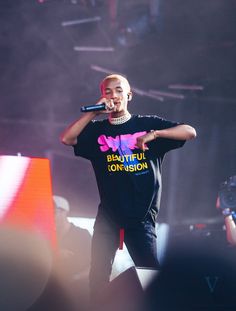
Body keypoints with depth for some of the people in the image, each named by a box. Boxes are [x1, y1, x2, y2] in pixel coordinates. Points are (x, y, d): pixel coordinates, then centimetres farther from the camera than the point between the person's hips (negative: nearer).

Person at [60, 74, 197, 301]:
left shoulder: (148, 124, 5)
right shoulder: (97, 130, 8)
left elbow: (190, 132, -4)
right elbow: (66, 139, -8)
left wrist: (155, 134, -19)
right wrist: (94, 112, -11)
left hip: (142, 214, -2)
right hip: (108, 214, 2)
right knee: (99, 273, 2)